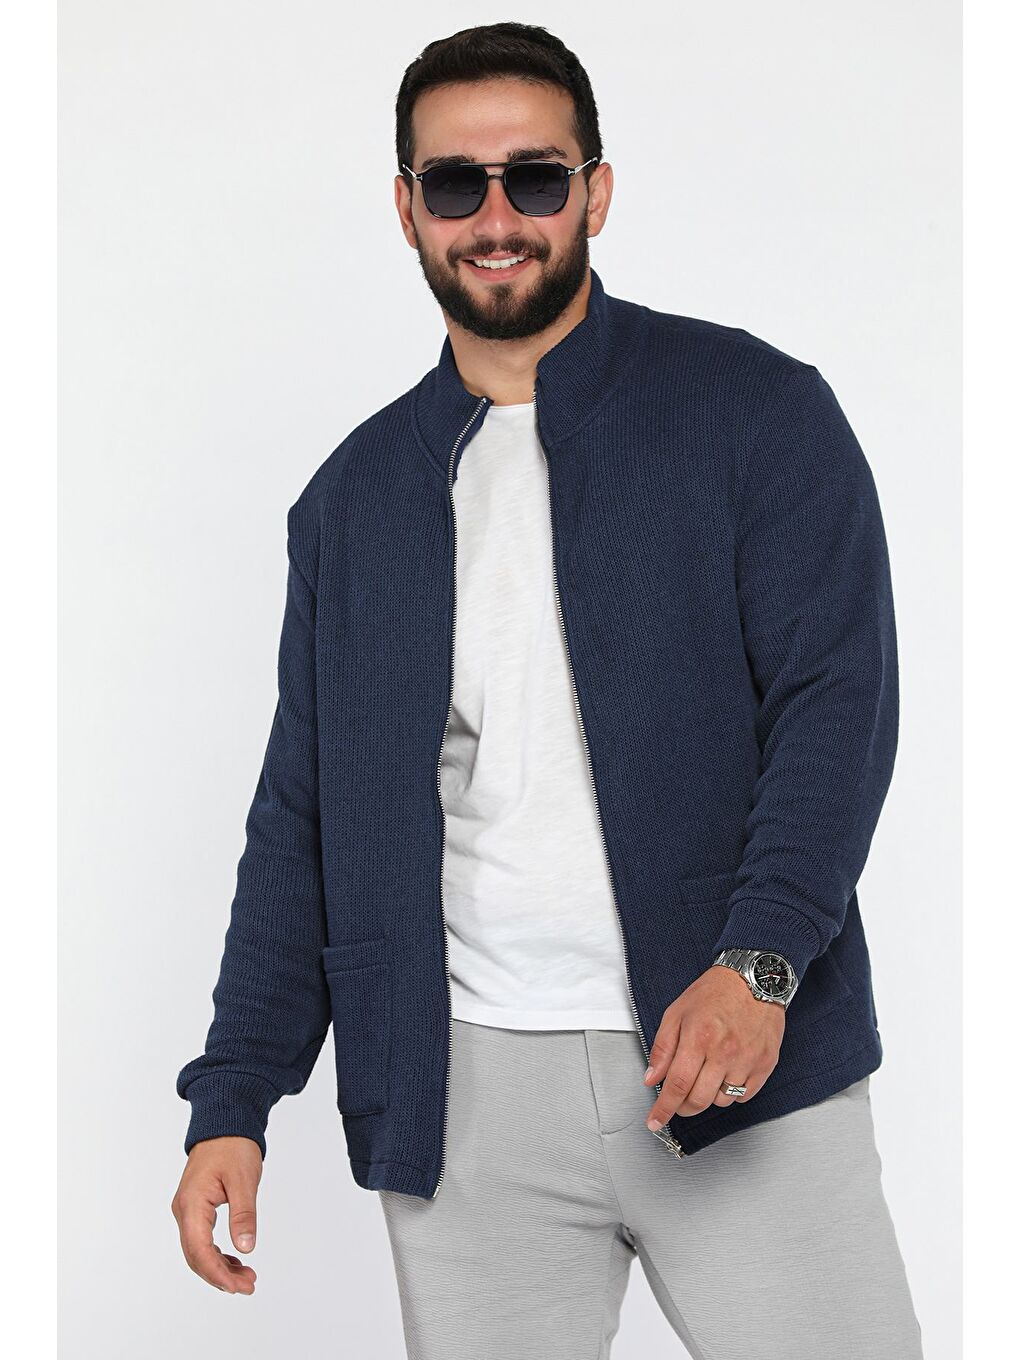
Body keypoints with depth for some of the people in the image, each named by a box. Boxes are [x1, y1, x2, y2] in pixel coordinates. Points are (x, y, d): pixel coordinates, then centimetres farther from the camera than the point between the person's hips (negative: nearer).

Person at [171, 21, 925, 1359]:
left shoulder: (757, 409, 3)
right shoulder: (353, 497, 13)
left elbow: (839, 696, -6)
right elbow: (301, 815, 13)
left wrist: (758, 961, -21)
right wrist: (234, 1099, 6)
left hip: (741, 1061, -2)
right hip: (464, 1097, 3)